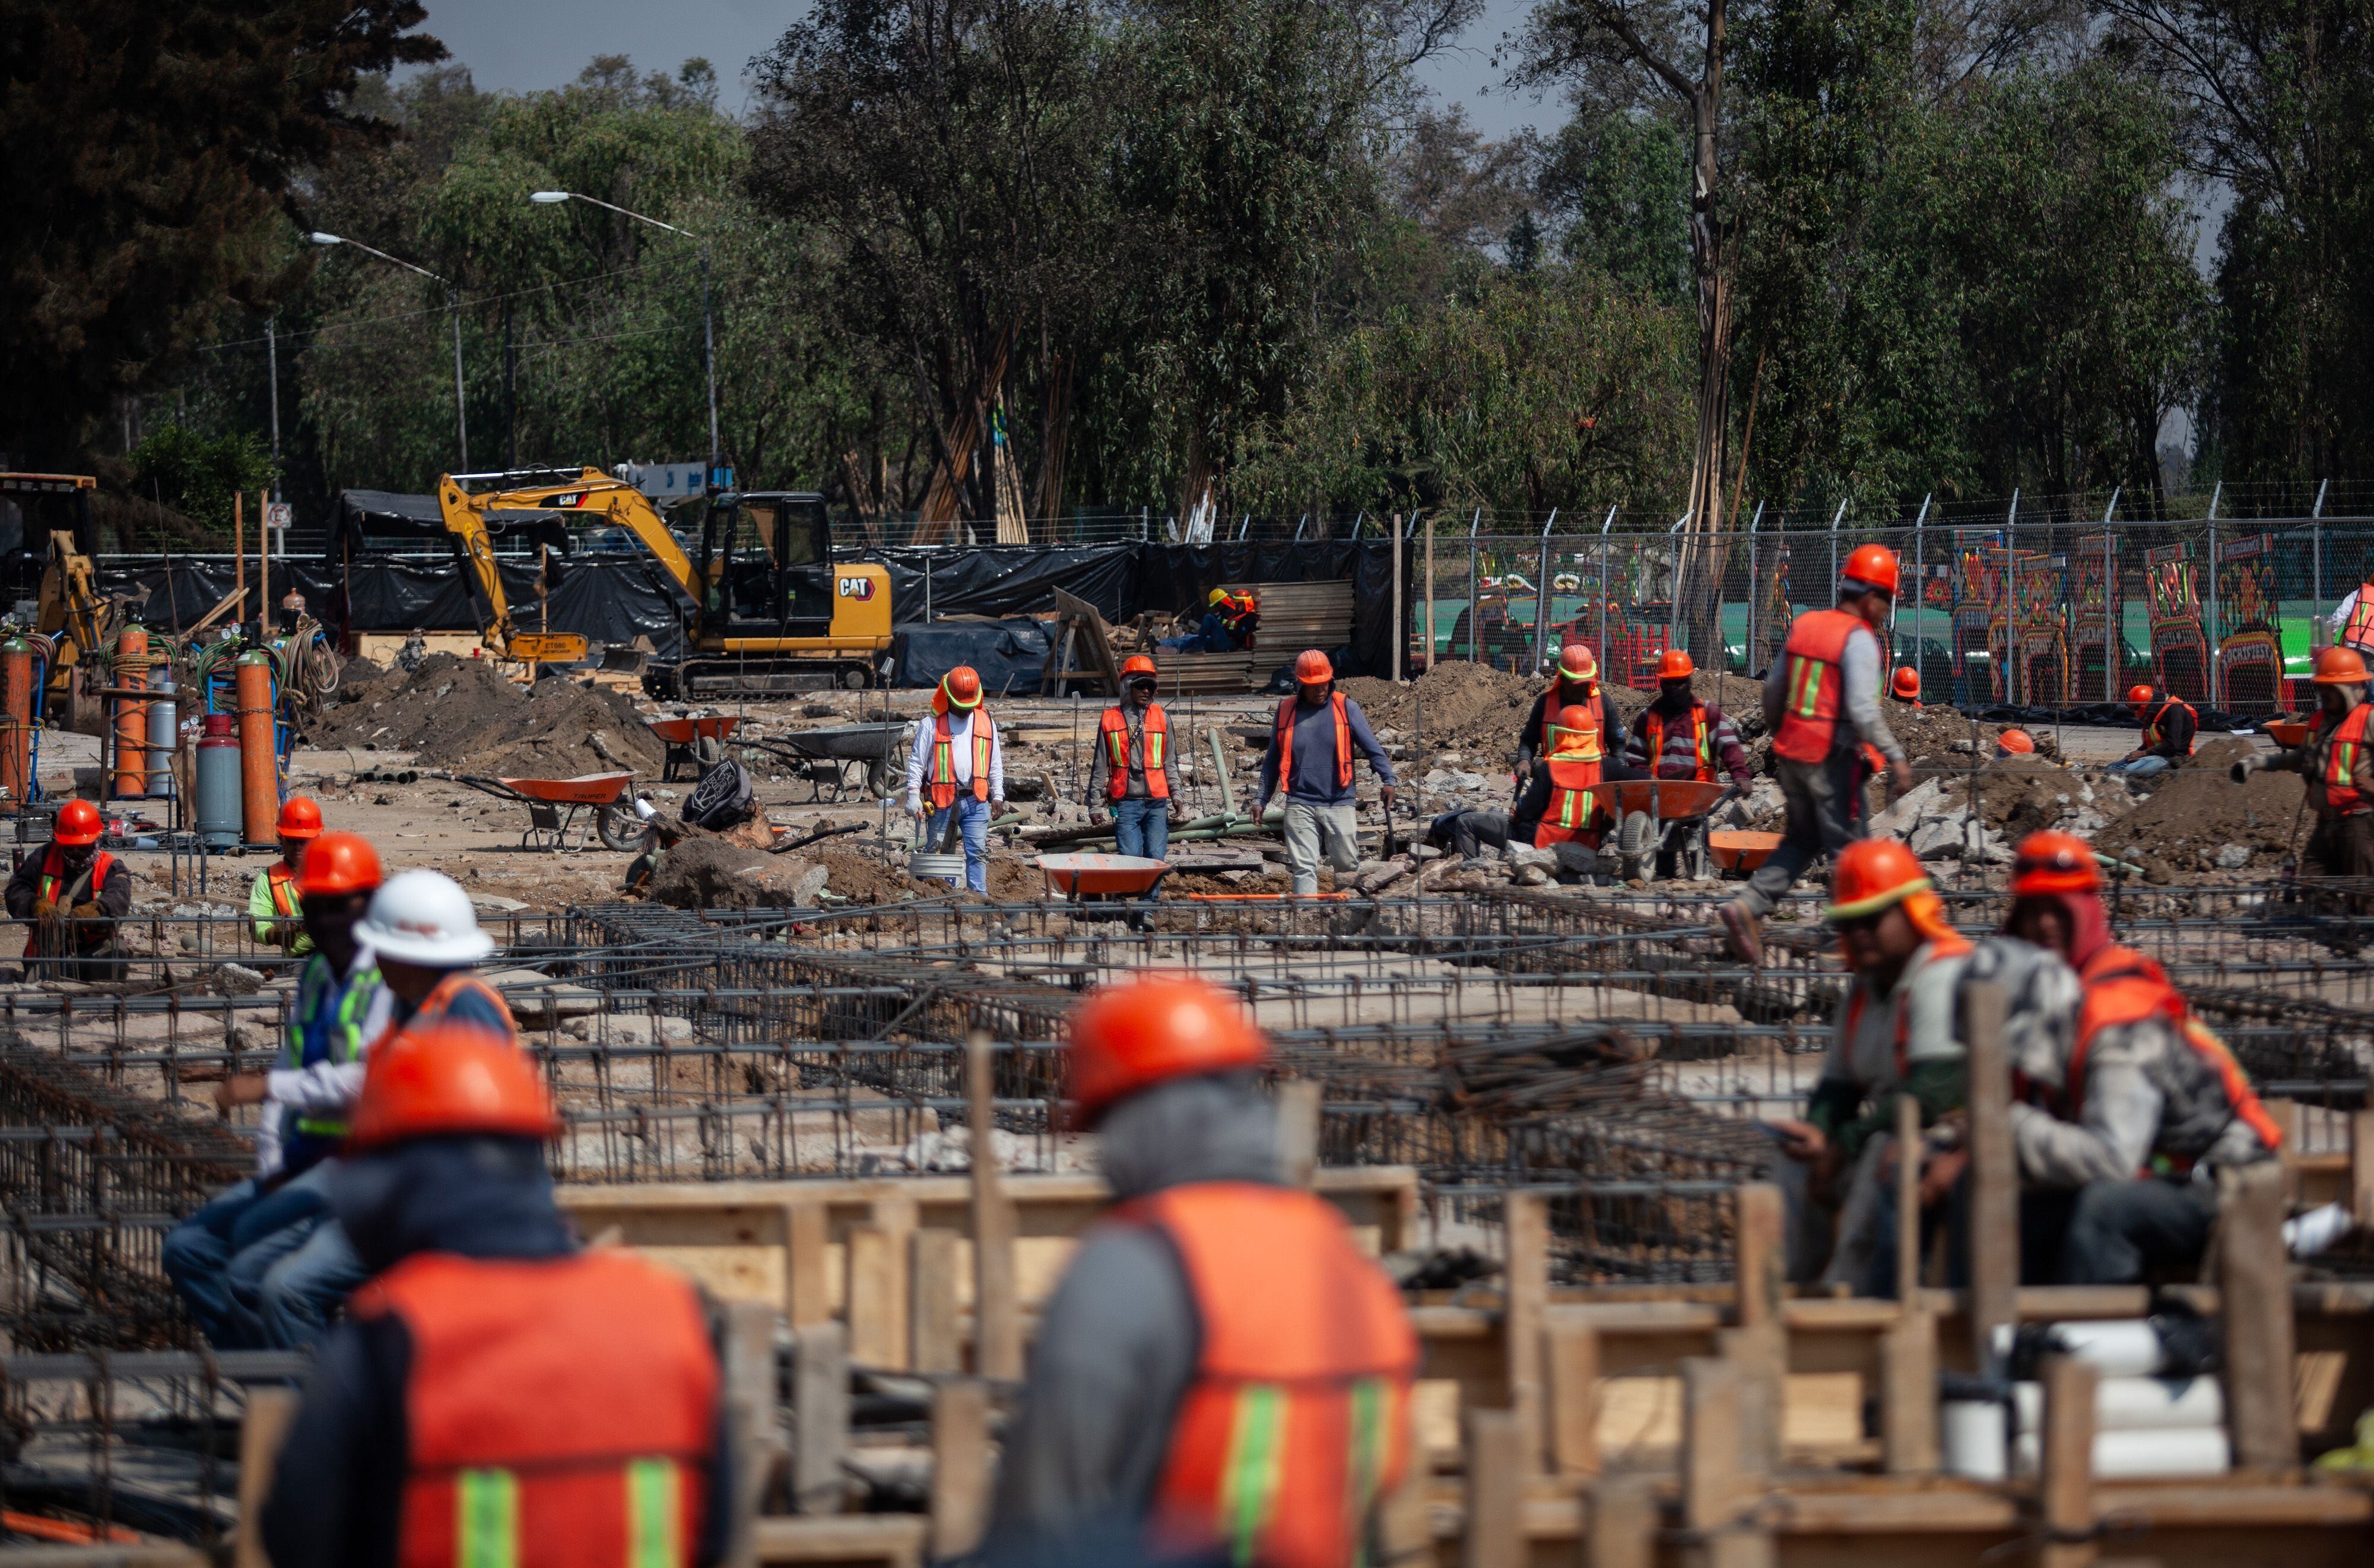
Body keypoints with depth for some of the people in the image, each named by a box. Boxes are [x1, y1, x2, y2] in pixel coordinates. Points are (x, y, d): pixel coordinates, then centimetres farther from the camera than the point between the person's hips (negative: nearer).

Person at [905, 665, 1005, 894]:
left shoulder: (986, 723, 11)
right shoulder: (932, 724, 1)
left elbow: (995, 763, 16)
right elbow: (916, 762, 1)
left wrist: (998, 795, 8)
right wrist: (913, 794, -9)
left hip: (976, 800, 2)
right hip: (942, 802, -2)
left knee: (978, 853, -2)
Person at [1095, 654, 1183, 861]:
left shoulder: (1161, 717, 10)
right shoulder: (1110, 719, 7)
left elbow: (1169, 762, 13)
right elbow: (1101, 766, 10)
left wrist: (1175, 794, 3)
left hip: (1157, 803, 1)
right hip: (1126, 803, -1)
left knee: (1156, 859, -5)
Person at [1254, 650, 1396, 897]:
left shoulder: (1345, 708, 3)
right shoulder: (1286, 711, 8)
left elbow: (1371, 747, -2)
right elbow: (1272, 761, 16)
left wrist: (1387, 779, -17)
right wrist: (1261, 799, 13)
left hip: (1340, 804, -1)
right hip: (1301, 805, 1)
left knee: (1347, 864, 6)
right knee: (1304, 868, -6)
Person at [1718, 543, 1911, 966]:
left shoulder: (1804, 625, 8)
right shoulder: (1859, 639, -14)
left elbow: (1773, 689, 16)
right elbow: (1863, 708, -23)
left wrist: (1776, 734, 30)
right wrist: (1894, 757, -19)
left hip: (1790, 753, 7)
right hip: (1832, 759, -7)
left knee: (1803, 838, 19)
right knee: (1846, 847, 2)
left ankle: (1749, 907, 4)